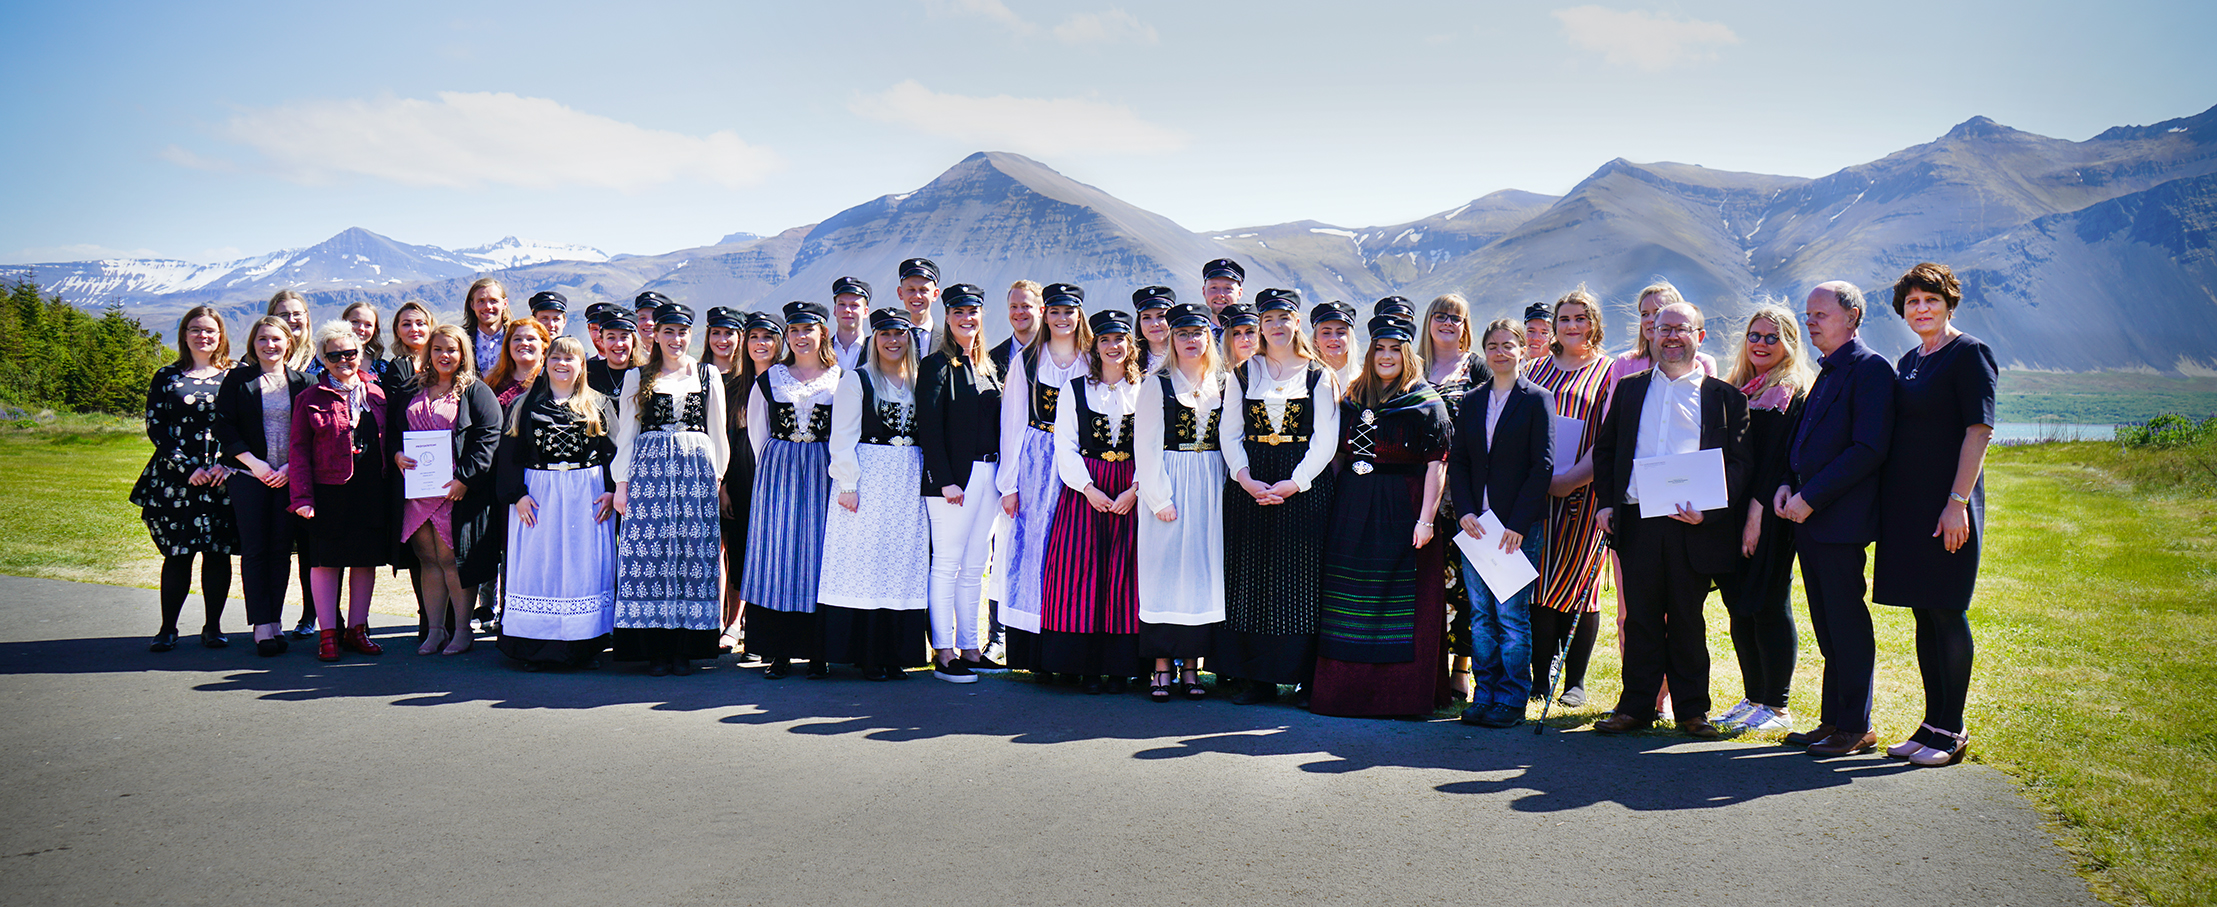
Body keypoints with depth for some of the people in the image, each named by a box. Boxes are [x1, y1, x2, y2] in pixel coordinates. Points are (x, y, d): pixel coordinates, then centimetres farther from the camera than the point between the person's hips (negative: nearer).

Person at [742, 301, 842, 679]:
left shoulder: (840, 379, 6)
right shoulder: (769, 379, 9)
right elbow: (756, 430, 14)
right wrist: (771, 470, 9)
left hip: (823, 473, -1)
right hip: (777, 472, 1)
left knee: (818, 550, -3)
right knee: (776, 551, -4)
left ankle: (818, 651, 2)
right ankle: (779, 652, -1)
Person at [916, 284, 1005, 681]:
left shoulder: (988, 367, 16)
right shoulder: (937, 366, -4)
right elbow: (929, 428, -11)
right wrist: (945, 480, -18)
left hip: (988, 475, 7)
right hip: (952, 477, -7)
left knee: (974, 566, 10)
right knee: (947, 564, -4)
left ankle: (970, 648, 16)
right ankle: (944, 653, 0)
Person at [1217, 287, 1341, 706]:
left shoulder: (1318, 376, 6)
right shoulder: (1243, 375, 13)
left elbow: (1325, 440, -1)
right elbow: (1229, 433, 7)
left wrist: (1294, 483, -12)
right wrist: (1245, 478, -8)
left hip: (1304, 486, -2)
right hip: (1250, 487, 2)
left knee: (1300, 576, -4)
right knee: (1252, 577, 0)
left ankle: (1304, 676, 2)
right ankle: (1258, 677, 6)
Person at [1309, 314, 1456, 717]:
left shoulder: (1427, 404, -1)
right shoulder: (1351, 401, 13)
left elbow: (1436, 465, -7)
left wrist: (1426, 518, -16)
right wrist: (1330, 505, 6)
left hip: (1402, 513, -5)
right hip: (1352, 513, 5)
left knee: (1402, 605, -3)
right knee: (1349, 604, 7)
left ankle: (1402, 693, 3)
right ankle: (1348, 689, 14)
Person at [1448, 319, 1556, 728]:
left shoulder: (1538, 399, -1)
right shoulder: (1473, 401, 12)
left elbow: (1543, 466, -7)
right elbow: (1457, 461, 10)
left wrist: (1518, 524, -12)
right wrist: (1465, 512, -4)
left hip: (1519, 527, -4)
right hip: (1474, 523, 4)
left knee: (1512, 613, -2)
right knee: (1480, 613, 7)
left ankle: (1512, 699, 6)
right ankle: (1483, 693, 15)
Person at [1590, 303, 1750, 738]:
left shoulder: (1724, 397, 7)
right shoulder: (1630, 389, 15)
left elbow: (1737, 464, 1)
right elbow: (1605, 449, 17)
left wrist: (1707, 511, -13)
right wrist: (1605, 501, 3)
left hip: (1694, 526, -2)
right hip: (1637, 521, 2)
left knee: (1687, 621, 5)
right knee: (1640, 619, 6)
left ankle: (1692, 709, 16)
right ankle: (1636, 705, 15)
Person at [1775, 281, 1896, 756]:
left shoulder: (1870, 369, -10)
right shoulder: (1825, 373, 19)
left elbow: (1869, 449, -18)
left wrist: (1810, 498, -18)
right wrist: (1787, 485, 5)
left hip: (1841, 520, -9)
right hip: (1809, 519, 9)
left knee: (1847, 624, -3)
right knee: (1828, 627, 13)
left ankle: (1855, 727, 5)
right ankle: (1832, 720, 20)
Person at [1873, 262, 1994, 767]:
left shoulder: (1969, 354, -7)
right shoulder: (1908, 362, 16)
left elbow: (1979, 430, -13)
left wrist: (1958, 502, -19)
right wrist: (1888, 500, 14)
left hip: (1947, 504, -7)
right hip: (1907, 503, 7)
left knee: (1947, 612, -4)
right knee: (1924, 615, 10)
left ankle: (1952, 730, 4)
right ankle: (1933, 723, 16)